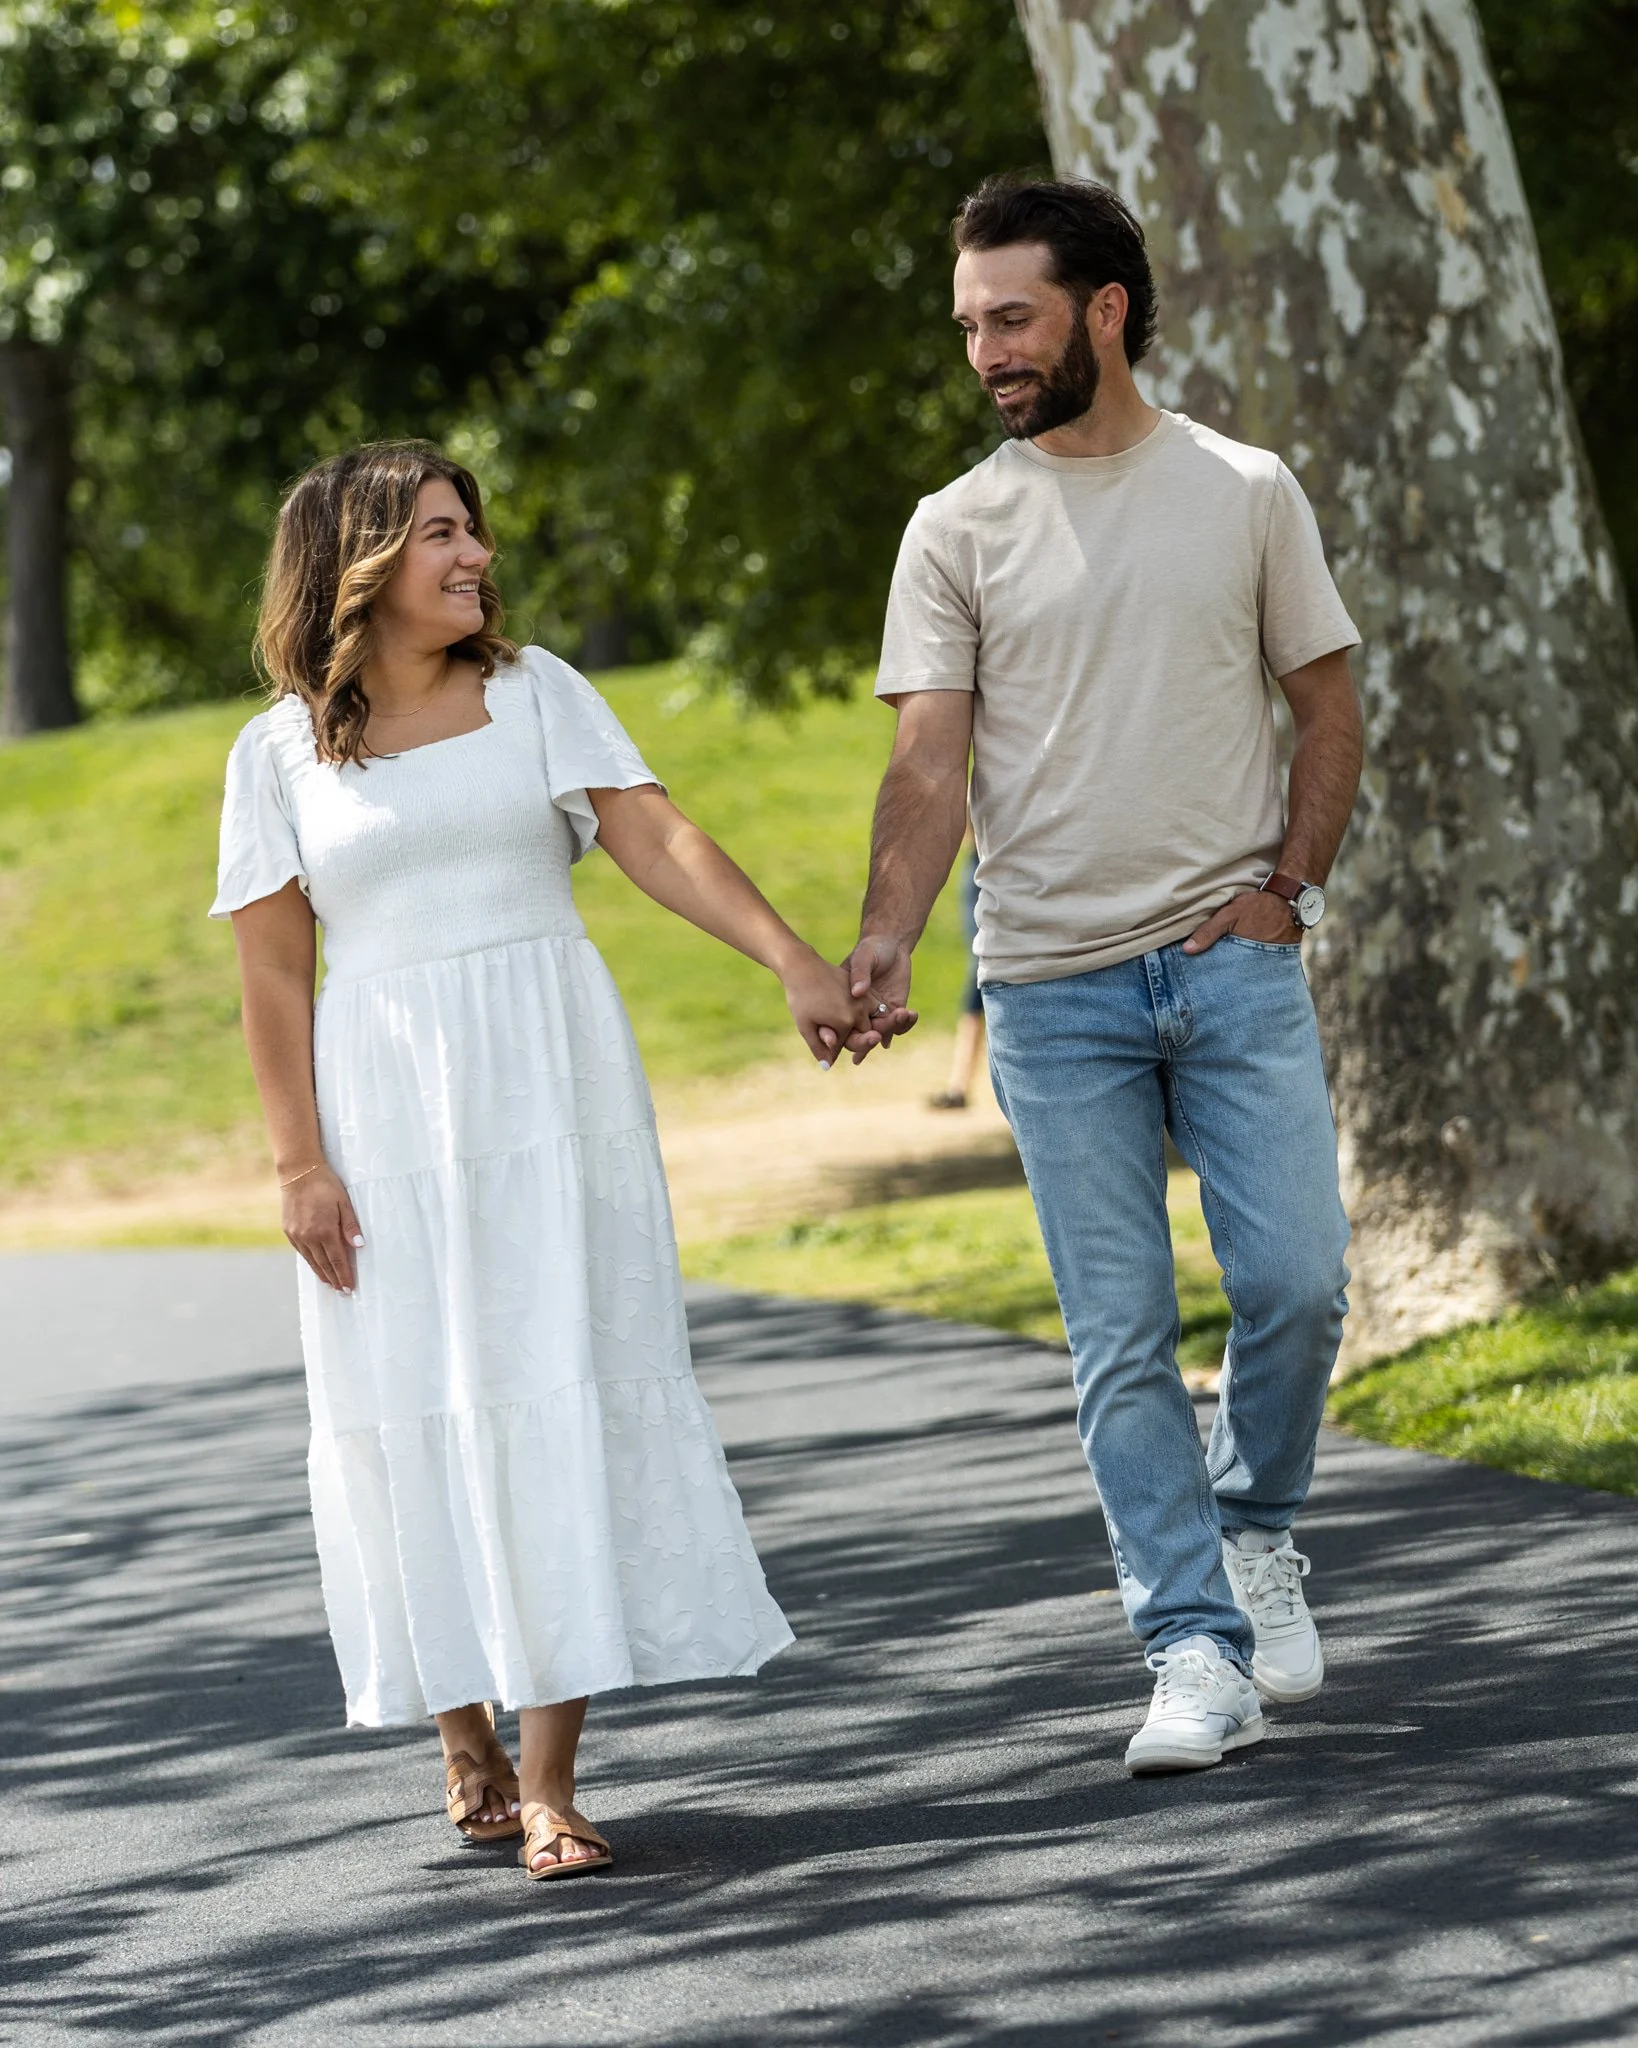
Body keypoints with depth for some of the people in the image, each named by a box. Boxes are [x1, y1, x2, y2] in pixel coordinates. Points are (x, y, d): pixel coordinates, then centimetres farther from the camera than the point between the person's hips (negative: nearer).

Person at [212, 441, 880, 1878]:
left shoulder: (535, 693, 6)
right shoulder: (282, 751, 4)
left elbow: (659, 838, -4)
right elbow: (275, 970, 2)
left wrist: (796, 963, -16)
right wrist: (300, 1163, -5)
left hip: (549, 1087, 0)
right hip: (385, 1113, 0)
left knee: (557, 1401, -5)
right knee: (415, 1411, 2)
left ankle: (549, 1779, -5)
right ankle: (465, 1735, 19)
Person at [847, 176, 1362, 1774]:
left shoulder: (1244, 492, 5)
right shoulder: (959, 529, 3)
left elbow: (1327, 712, 10)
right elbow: (930, 764, -3)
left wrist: (1286, 883, -4)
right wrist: (881, 947, -18)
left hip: (1234, 964, 0)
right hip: (1053, 992, 0)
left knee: (1296, 1282, -7)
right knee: (1121, 1340, -1)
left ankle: (1255, 1527, 22)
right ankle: (1198, 1653, 4)